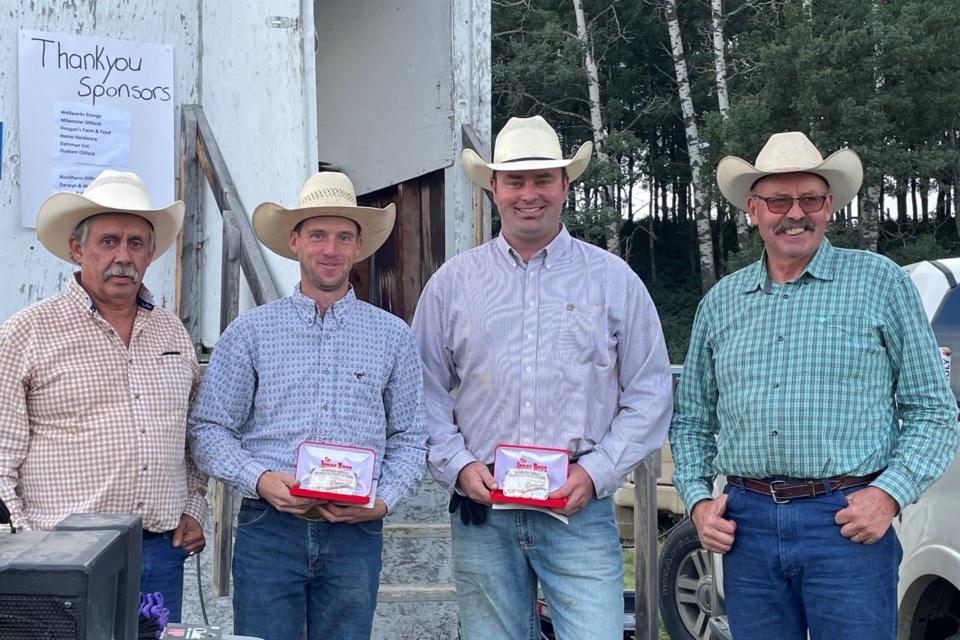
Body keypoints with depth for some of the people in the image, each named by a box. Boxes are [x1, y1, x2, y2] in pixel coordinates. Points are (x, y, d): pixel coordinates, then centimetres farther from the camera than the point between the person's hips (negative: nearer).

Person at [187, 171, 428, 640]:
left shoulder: (392, 336, 9)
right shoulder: (250, 332, 5)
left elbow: (410, 438, 9)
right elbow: (209, 428, 3)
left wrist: (384, 499, -7)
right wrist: (259, 479, -13)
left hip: (355, 534, 1)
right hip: (269, 528, -1)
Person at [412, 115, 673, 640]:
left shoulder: (613, 280, 6)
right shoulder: (452, 283, 9)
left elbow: (650, 393, 5)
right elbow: (426, 395, 10)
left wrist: (595, 472, -7)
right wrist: (458, 467, -5)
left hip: (580, 513, -1)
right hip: (481, 516, 1)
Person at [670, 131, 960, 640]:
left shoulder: (879, 282, 3)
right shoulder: (721, 302, 13)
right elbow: (691, 421, 19)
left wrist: (890, 493, -11)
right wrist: (697, 499, 4)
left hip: (847, 524, -3)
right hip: (748, 526, 3)